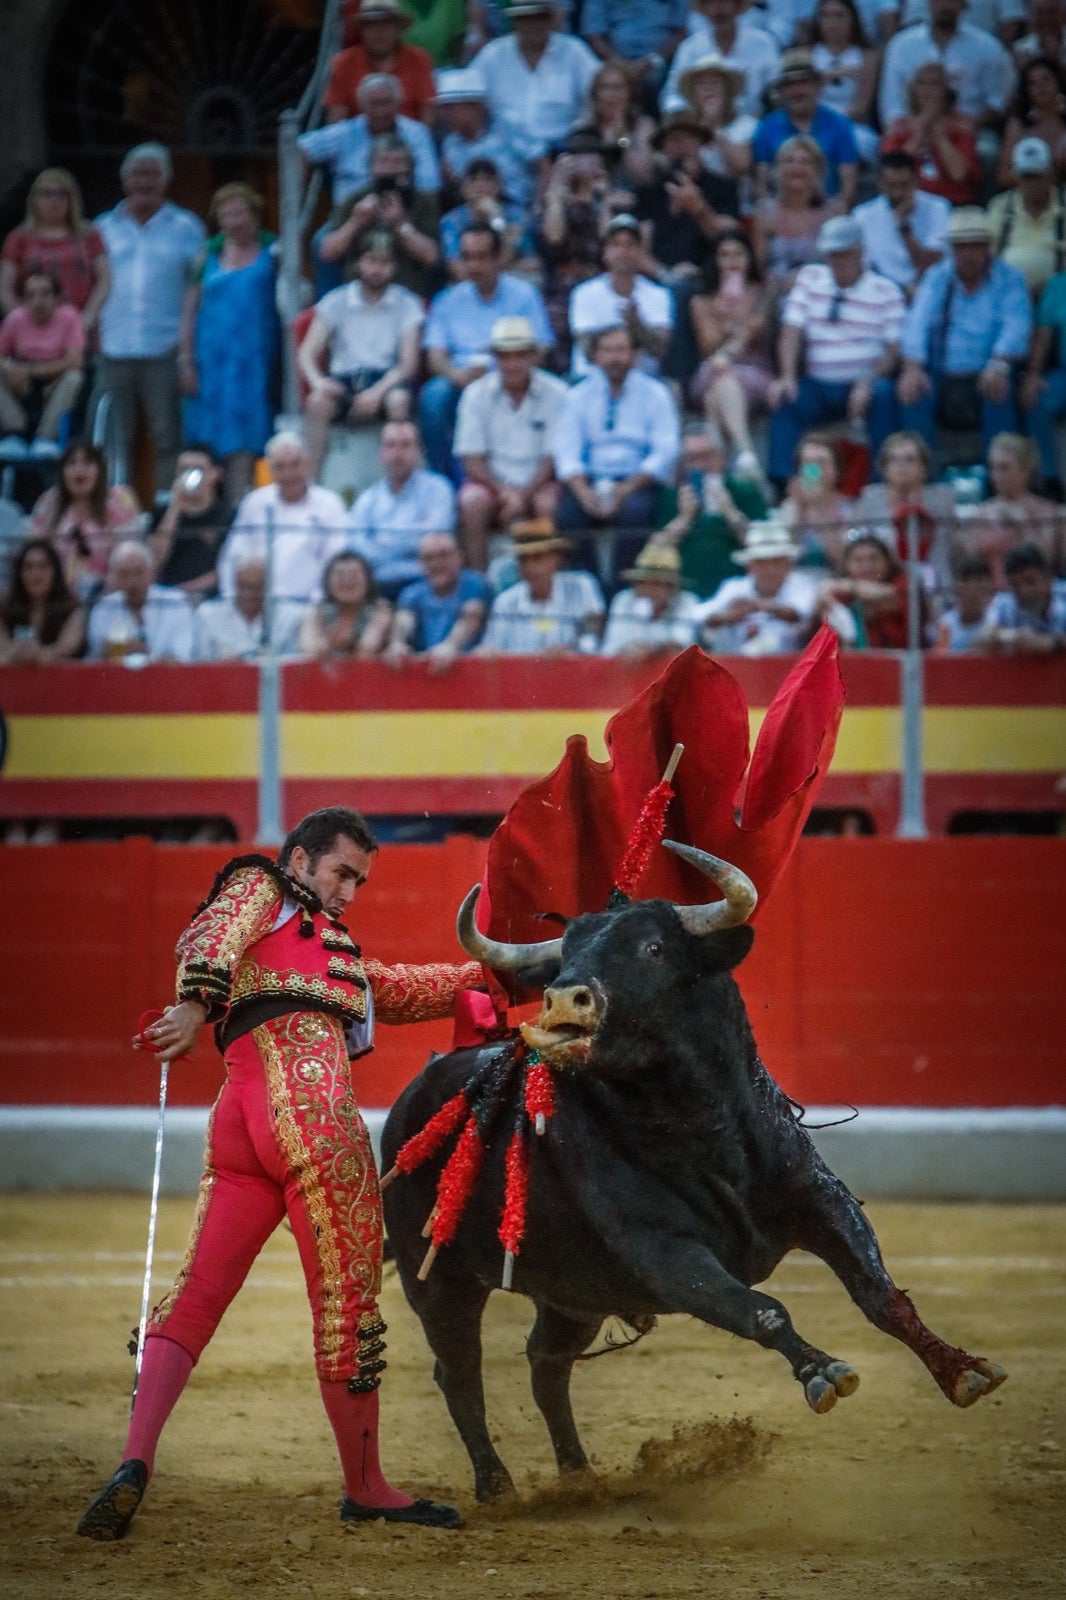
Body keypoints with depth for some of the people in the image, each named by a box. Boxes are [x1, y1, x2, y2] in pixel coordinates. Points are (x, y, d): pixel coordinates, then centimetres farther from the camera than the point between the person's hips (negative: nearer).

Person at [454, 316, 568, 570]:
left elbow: (553, 458, -5)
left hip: (538, 482, -1)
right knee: (472, 503, -30)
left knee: (548, 504, -32)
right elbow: (472, 459, -3)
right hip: (493, 480, 1)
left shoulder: (555, 393, -4)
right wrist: (504, 492, -18)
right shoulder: (477, 394, -1)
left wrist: (524, 495, -18)